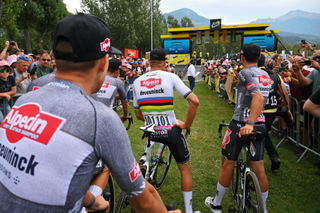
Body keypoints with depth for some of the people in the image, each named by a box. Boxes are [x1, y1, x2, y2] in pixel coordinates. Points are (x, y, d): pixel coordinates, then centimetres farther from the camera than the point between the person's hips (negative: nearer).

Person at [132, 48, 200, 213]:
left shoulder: (137, 82, 4)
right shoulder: (170, 77, -6)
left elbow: (138, 115, 8)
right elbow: (194, 101, -15)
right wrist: (187, 124, -4)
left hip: (150, 132, 3)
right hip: (171, 131, -2)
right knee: (185, 169, 17)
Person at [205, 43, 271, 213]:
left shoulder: (246, 73, -12)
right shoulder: (265, 75, 11)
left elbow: (258, 97, -27)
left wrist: (249, 124, -35)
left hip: (241, 125, -6)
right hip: (260, 125, 6)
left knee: (227, 164, 8)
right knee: (259, 169, 13)